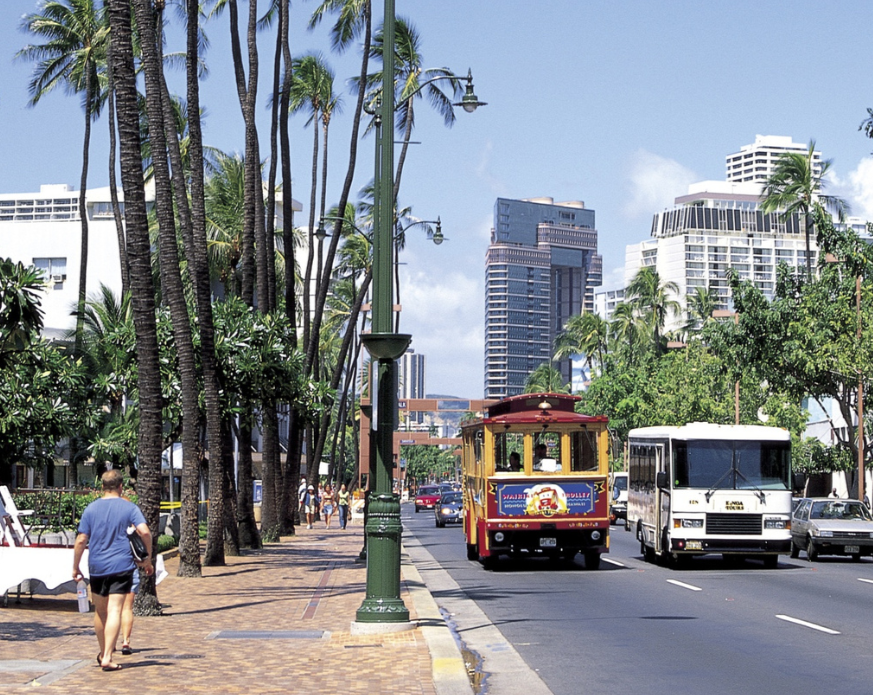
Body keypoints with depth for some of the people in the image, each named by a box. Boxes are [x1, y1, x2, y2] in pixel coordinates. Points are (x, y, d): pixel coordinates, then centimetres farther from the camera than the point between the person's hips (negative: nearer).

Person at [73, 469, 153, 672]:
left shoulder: (91, 509, 5)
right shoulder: (129, 508, 0)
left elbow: (81, 541, 1)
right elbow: (144, 532, -13)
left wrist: (75, 568, 9)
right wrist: (148, 559, -1)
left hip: (97, 567, 3)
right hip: (121, 566, -3)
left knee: (100, 611, 16)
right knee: (114, 611, -7)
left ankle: (103, 653, 29)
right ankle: (107, 657, -15)